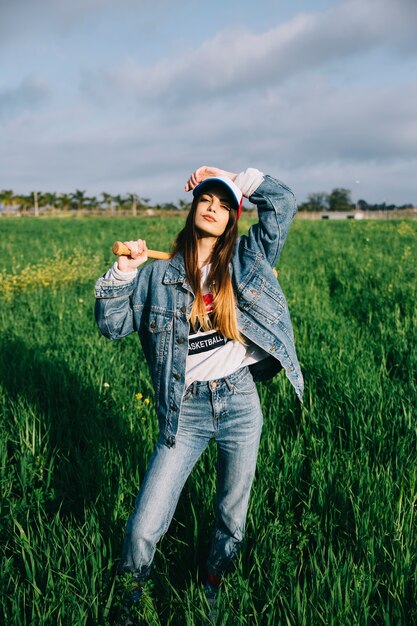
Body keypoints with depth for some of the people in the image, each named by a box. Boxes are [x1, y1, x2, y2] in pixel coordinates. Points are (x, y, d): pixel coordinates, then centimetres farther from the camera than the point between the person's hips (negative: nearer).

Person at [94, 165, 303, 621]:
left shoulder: (245, 259, 7)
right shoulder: (160, 274, 4)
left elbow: (283, 203, 4)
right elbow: (111, 325, 2)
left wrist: (235, 178, 6)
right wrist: (123, 272, -8)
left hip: (240, 403, 2)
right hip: (186, 411, -1)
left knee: (233, 517, 17)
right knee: (143, 530, -4)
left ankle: (212, 586, 46)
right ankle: (130, 596, 29)